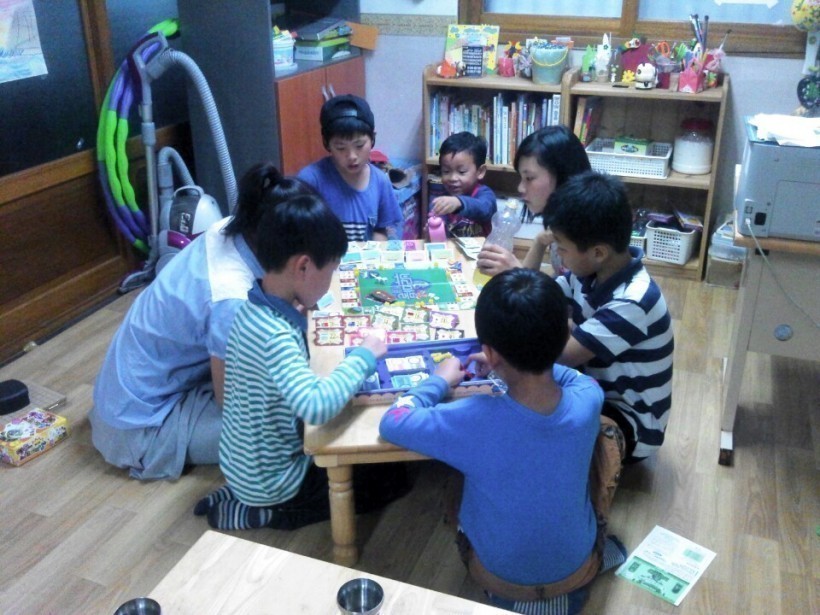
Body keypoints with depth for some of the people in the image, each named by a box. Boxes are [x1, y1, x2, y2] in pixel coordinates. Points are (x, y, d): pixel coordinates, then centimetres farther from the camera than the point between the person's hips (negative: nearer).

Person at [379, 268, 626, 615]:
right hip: (579, 569, 3)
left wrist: (440, 381, -4)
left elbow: (392, 423, -17)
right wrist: (519, 363, 3)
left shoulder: (473, 421, -34)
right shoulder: (588, 401, -25)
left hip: (501, 577, -3)